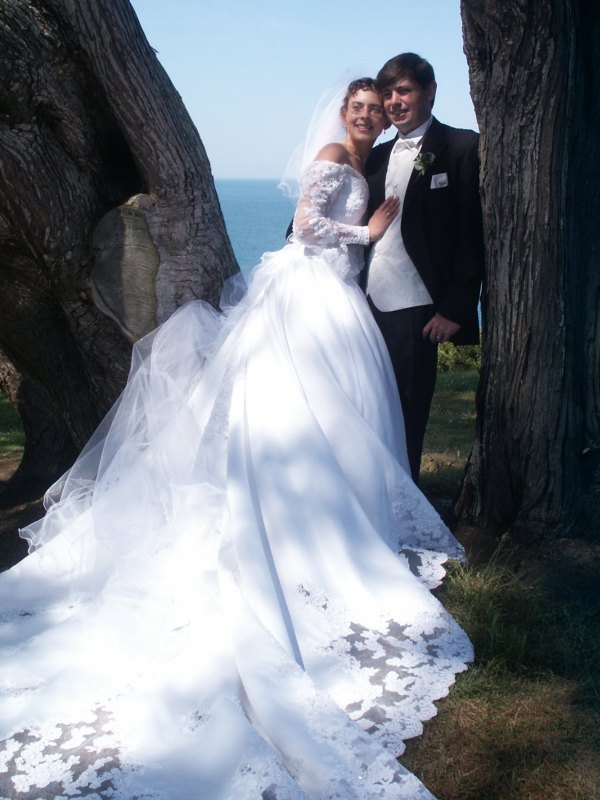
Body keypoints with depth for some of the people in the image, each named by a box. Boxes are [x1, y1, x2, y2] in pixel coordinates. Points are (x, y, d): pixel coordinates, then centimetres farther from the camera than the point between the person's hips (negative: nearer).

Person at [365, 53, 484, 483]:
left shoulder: (462, 148, -3)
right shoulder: (379, 156, 16)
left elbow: (473, 234, -7)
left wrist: (454, 309, -12)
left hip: (415, 311, -5)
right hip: (370, 304, 5)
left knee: (407, 416, 4)